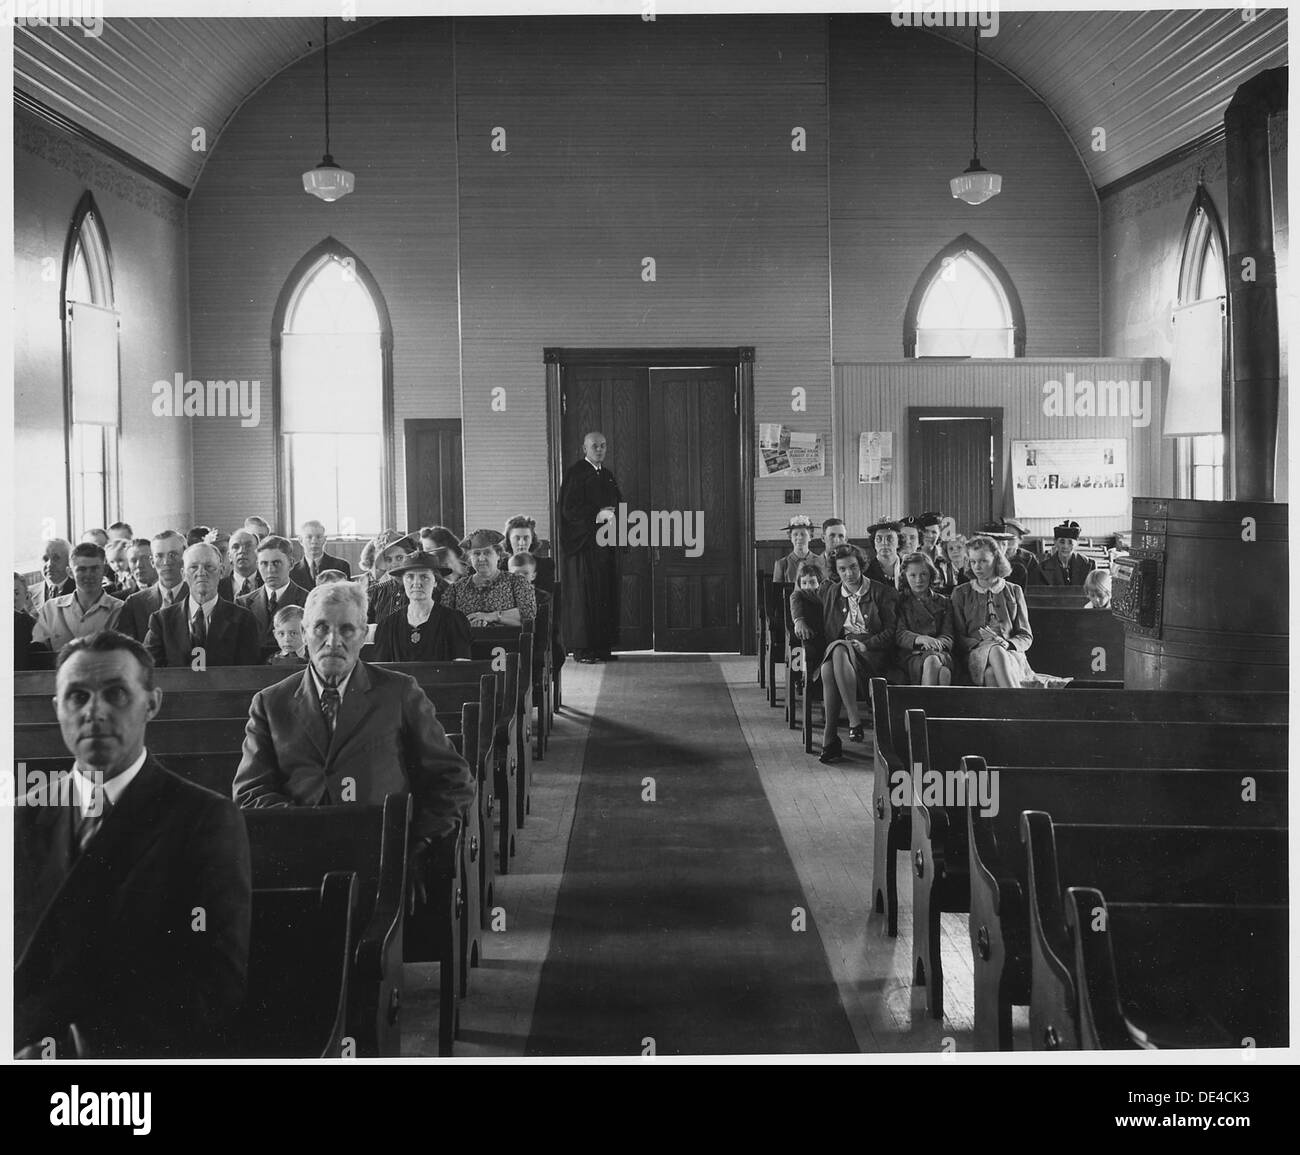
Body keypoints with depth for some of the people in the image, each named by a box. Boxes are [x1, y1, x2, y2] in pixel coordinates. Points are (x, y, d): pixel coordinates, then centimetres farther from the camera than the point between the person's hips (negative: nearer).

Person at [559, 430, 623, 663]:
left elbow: (618, 503, 19)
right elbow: (569, 509, -13)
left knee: (606, 595, 5)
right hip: (583, 543, -7)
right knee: (584, 597, -6)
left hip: (606, 543, 7)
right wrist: (597, 515, -21)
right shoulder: (575, 473, -6)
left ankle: (603, 646, 9)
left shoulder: (607, 476, 17)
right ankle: (582, 648, -2)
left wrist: (612, 513, -3)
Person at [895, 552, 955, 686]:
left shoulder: (943, 602, 23)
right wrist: (921, 639, -20)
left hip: (941, 653, 2)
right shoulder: (900, 601, 16)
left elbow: (948, 638, 12)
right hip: (910, 655, -2)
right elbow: (899, 635, 1)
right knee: (931, 662, -38)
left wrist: (937, 644, -14)